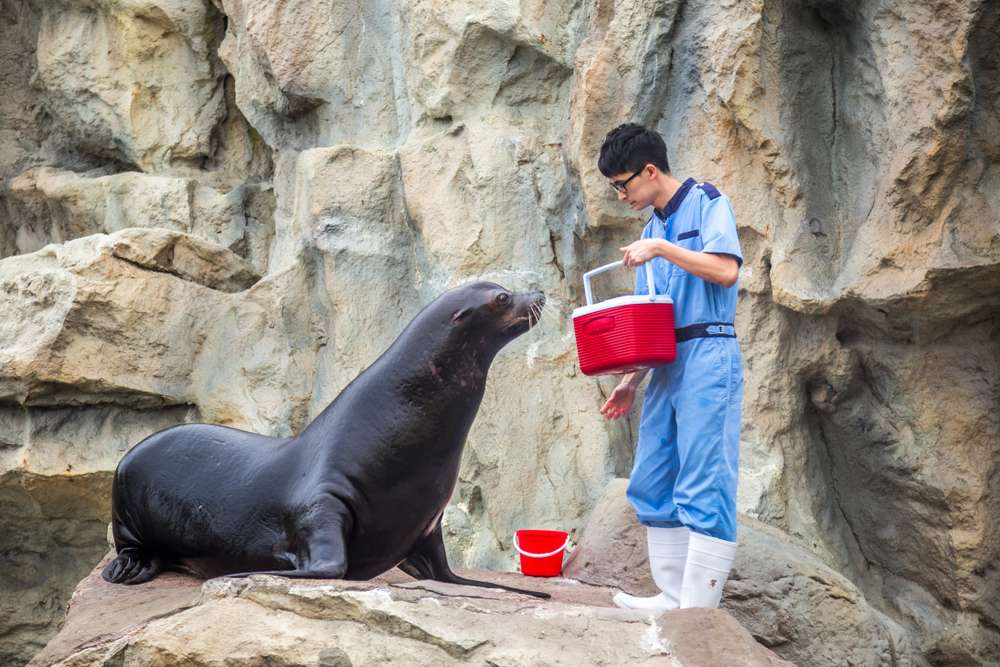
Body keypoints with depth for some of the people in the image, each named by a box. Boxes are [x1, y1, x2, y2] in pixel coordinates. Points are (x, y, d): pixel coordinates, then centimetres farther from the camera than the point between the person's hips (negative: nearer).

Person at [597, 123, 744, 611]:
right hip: (667, 365, 9)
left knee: (704, 487, -9)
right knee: (652, 484, 8)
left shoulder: (706, 203, -2)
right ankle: (673, 596, 15)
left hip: (708, 357, -8)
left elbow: (726, 270, -17)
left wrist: (660, 249, -15)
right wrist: (631, 382, 14)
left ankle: (699, 609, -8)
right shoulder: (653, 229, 19)